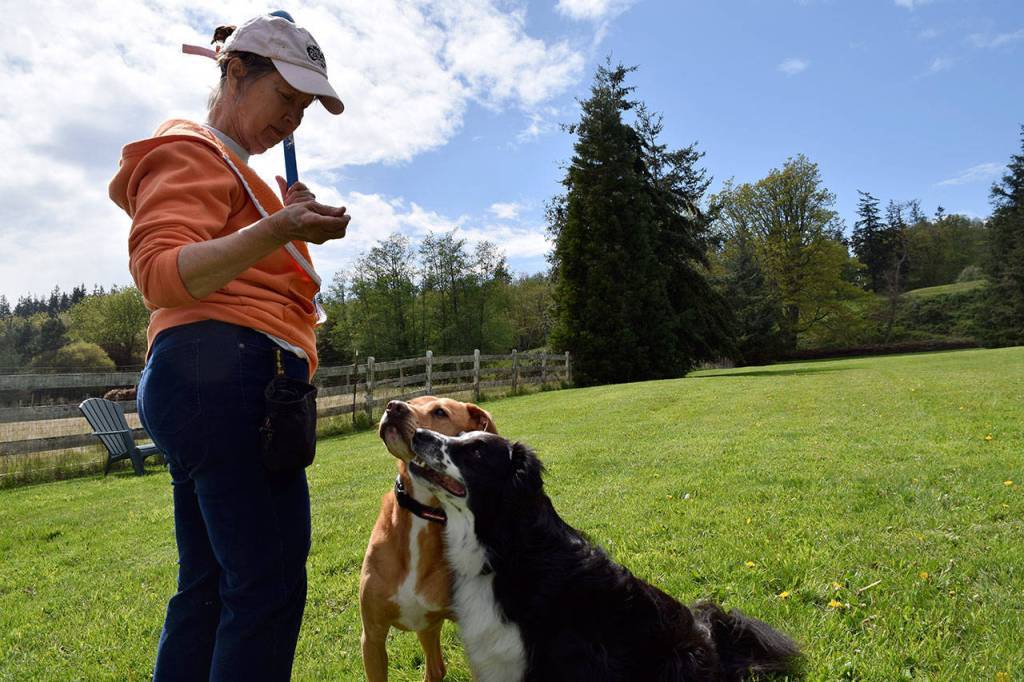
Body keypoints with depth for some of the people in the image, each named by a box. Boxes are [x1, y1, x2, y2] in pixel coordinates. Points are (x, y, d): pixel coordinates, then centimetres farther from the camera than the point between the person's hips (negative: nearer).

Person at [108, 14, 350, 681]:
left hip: (207, 389, 10)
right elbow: (159, 273, -17)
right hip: (228, 376, -10)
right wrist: (275, 232, -30)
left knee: (209, 586, 12)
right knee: (270, 586, -11)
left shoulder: (229, 168, 30)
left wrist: (288, 226, 13)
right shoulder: (190, 151, -1)